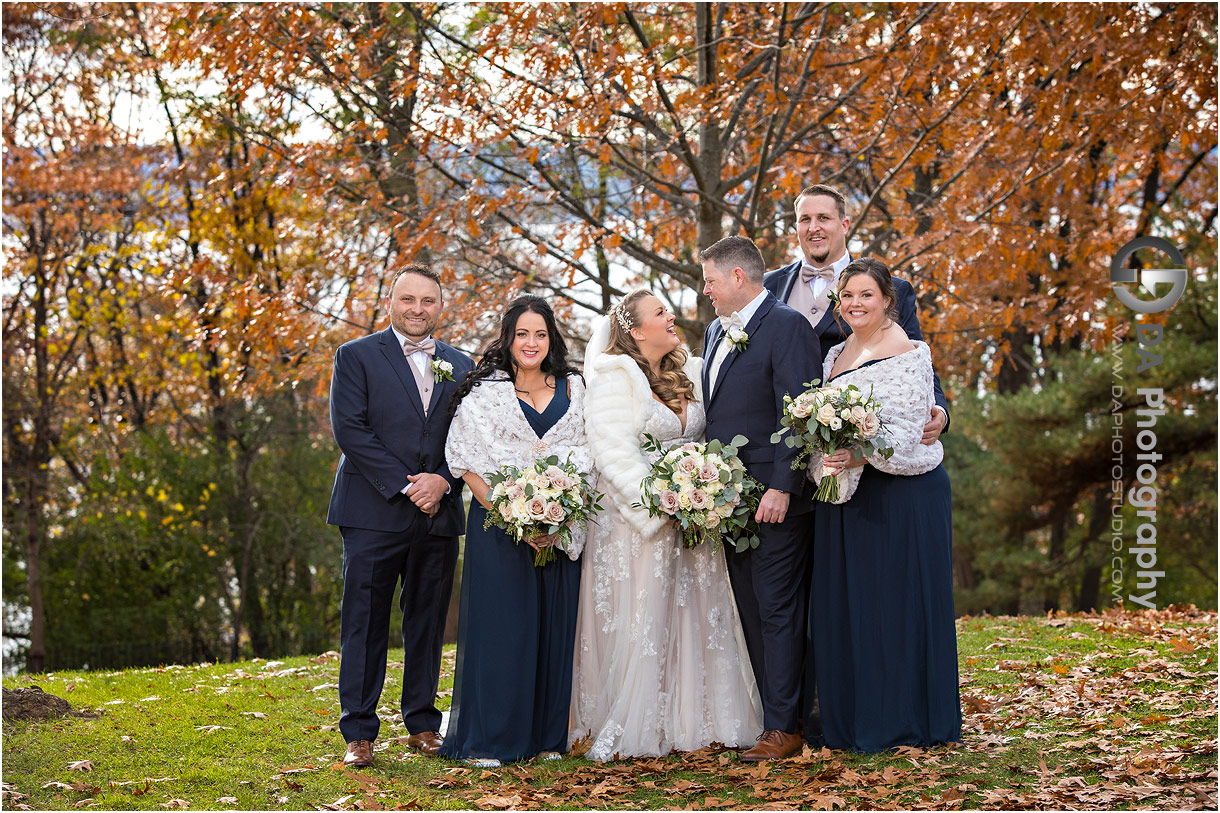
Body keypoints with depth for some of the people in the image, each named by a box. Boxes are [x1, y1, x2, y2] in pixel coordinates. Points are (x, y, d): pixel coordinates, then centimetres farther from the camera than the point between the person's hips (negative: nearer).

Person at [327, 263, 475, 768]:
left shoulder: (461, 366, 15)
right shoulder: (356, 357, 3)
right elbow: (350, 429, -7)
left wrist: (442, 480, -9)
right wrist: (405, 485, -13)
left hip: (439, 515, 4)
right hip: (375, 513, -3)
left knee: (428, 623, 9)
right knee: (365, 624, -1)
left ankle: (422, 723, 19)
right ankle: (359, 733, 5)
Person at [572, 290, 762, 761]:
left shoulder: (690, 374, 13)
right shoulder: (614, 380, -7)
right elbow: (614, 453, -15)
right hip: (635, 518, -6)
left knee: (695, 617, 6)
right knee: (637, 622, -4)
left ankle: (692, 721, 14)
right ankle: (622, 731, 3)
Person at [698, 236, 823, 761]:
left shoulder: (787, 326, -10)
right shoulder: (716, 332, 17)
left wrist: (781, 488, -22)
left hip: (775, 500, -9)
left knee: (778, 613, -4)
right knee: (751, 613, 11)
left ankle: (783, 729, 1)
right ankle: (774, 716, 19)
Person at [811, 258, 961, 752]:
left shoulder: (907, 354, -8)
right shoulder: (837, 354, 15)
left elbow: (908, 430, -16)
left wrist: (861, 455, -30)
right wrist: (825, 460, 1)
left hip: (899, 495, -7)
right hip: (843, 495, 7)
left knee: (896, 601, -2)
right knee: (842, 604, 7)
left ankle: (900, 722, 7)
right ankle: (850, 719, 16)